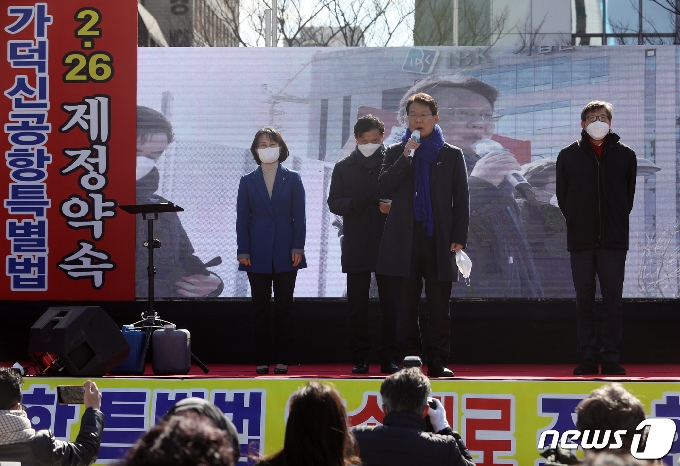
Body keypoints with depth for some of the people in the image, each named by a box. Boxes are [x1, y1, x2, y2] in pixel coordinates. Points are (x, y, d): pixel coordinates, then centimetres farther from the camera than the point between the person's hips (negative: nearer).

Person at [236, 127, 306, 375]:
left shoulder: (292, 180, 6)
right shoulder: (248, 181, 8)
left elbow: (299, 216, 3)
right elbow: (242, 218, 5)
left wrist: (298, 247, -6)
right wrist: (243, 251, -4)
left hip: (285, 254, -1)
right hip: (258, 254, 1)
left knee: (284, 308, 1)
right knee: (260, 309, 2)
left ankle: (283, 360, 5)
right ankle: (261, 361, 5)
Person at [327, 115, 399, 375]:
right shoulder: (343, 168, 12)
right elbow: (333, 203, 5)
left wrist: (392, 207, -16)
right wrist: (356, 204, -14)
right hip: (356, 247, 1)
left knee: (390, 304, -2)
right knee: (357, 306, 2)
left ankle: (389, 358, 2)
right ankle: (360, 360, 5)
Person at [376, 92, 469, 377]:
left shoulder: (452, 155, 10)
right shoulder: (396, 153, 14)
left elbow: (461, 200, 7)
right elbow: (384, 185, -2)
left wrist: (459, 237, -2)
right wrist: (405, 157, -11)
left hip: (438, 239, -1)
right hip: (405, 239, 1)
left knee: (439, 305, -1)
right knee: (406, 305, 0)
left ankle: (438, 362, 1)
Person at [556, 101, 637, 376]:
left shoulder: (625, 155, 7)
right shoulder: (568, 156, 6)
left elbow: (630, 194, 14)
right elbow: (562, 195, 12)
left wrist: (619, 220, 8)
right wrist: (575, 220, 6)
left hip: (613, 240, 0)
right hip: (580, 240, 0)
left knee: (612, 300, -1)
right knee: (584, 301, 2)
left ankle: (610, 357, 2)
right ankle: (588, 358, 5)